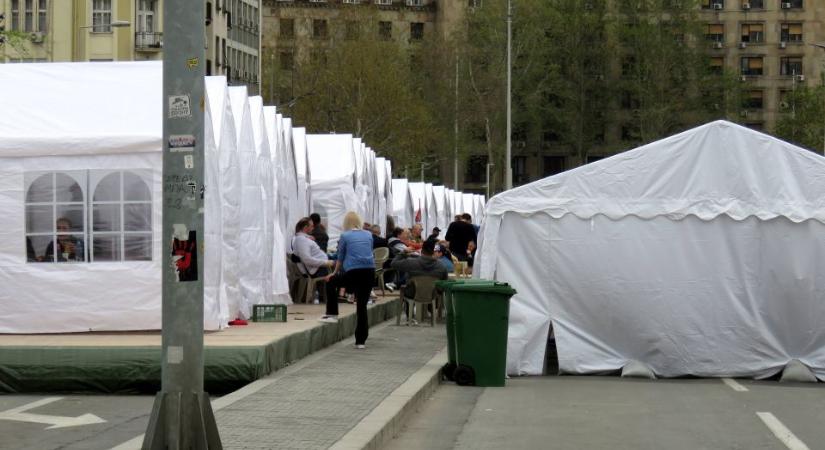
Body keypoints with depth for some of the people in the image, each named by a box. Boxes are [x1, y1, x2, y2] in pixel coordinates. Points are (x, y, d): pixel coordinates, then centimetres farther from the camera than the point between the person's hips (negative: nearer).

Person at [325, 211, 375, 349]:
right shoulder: (368, 235, 15)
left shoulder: (345, 236, 6)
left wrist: (334, 273, 27)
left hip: (353, 271, -3)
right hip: (370, 269, 3)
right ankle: (361, 340, 4)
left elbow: (340, 257, 12)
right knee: (362, 304, 5)